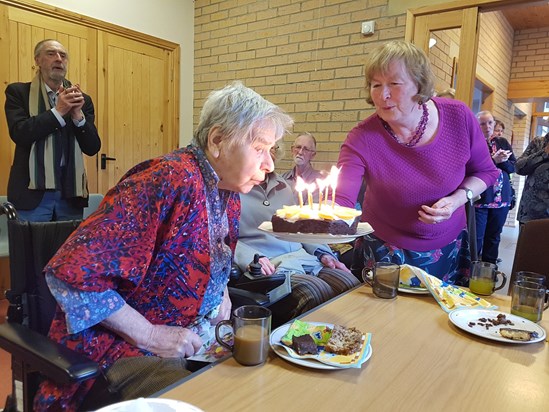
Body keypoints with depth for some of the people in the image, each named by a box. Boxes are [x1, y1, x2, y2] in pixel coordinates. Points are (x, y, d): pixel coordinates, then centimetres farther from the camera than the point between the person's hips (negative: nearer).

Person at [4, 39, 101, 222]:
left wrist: (78, 115, -13)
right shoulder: (18, 92, 4)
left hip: (71, 192, 2)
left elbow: (92, 148, 2)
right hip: (32, 190, -2)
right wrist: (58, 111, -16)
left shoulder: (82, 99, 9)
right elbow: (19, 133, -11)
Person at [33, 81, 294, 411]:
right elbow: (72, 271, -27)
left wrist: (222, 295, 1)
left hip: (194, 335, 8)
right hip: (126, 345, -7)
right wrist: (150, 335, -22)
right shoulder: (171, 180, -26)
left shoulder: (229, 190, 1)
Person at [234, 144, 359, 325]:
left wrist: (322, 252, 9)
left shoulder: (284, 185, 24)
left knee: (352, 285, -19)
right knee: (317, 293, -33)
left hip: (303, 258, 7)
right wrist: (250, 259, -23)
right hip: (270, 266, -6)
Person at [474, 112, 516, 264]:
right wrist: (494, 160, -19)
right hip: (479, 199, -5)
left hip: (501, 198, 5)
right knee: (476, 238, -3)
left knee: (494, 238, 13)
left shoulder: (503, 142, 12)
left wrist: (502, 160, -10)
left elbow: (513, 166, 9)